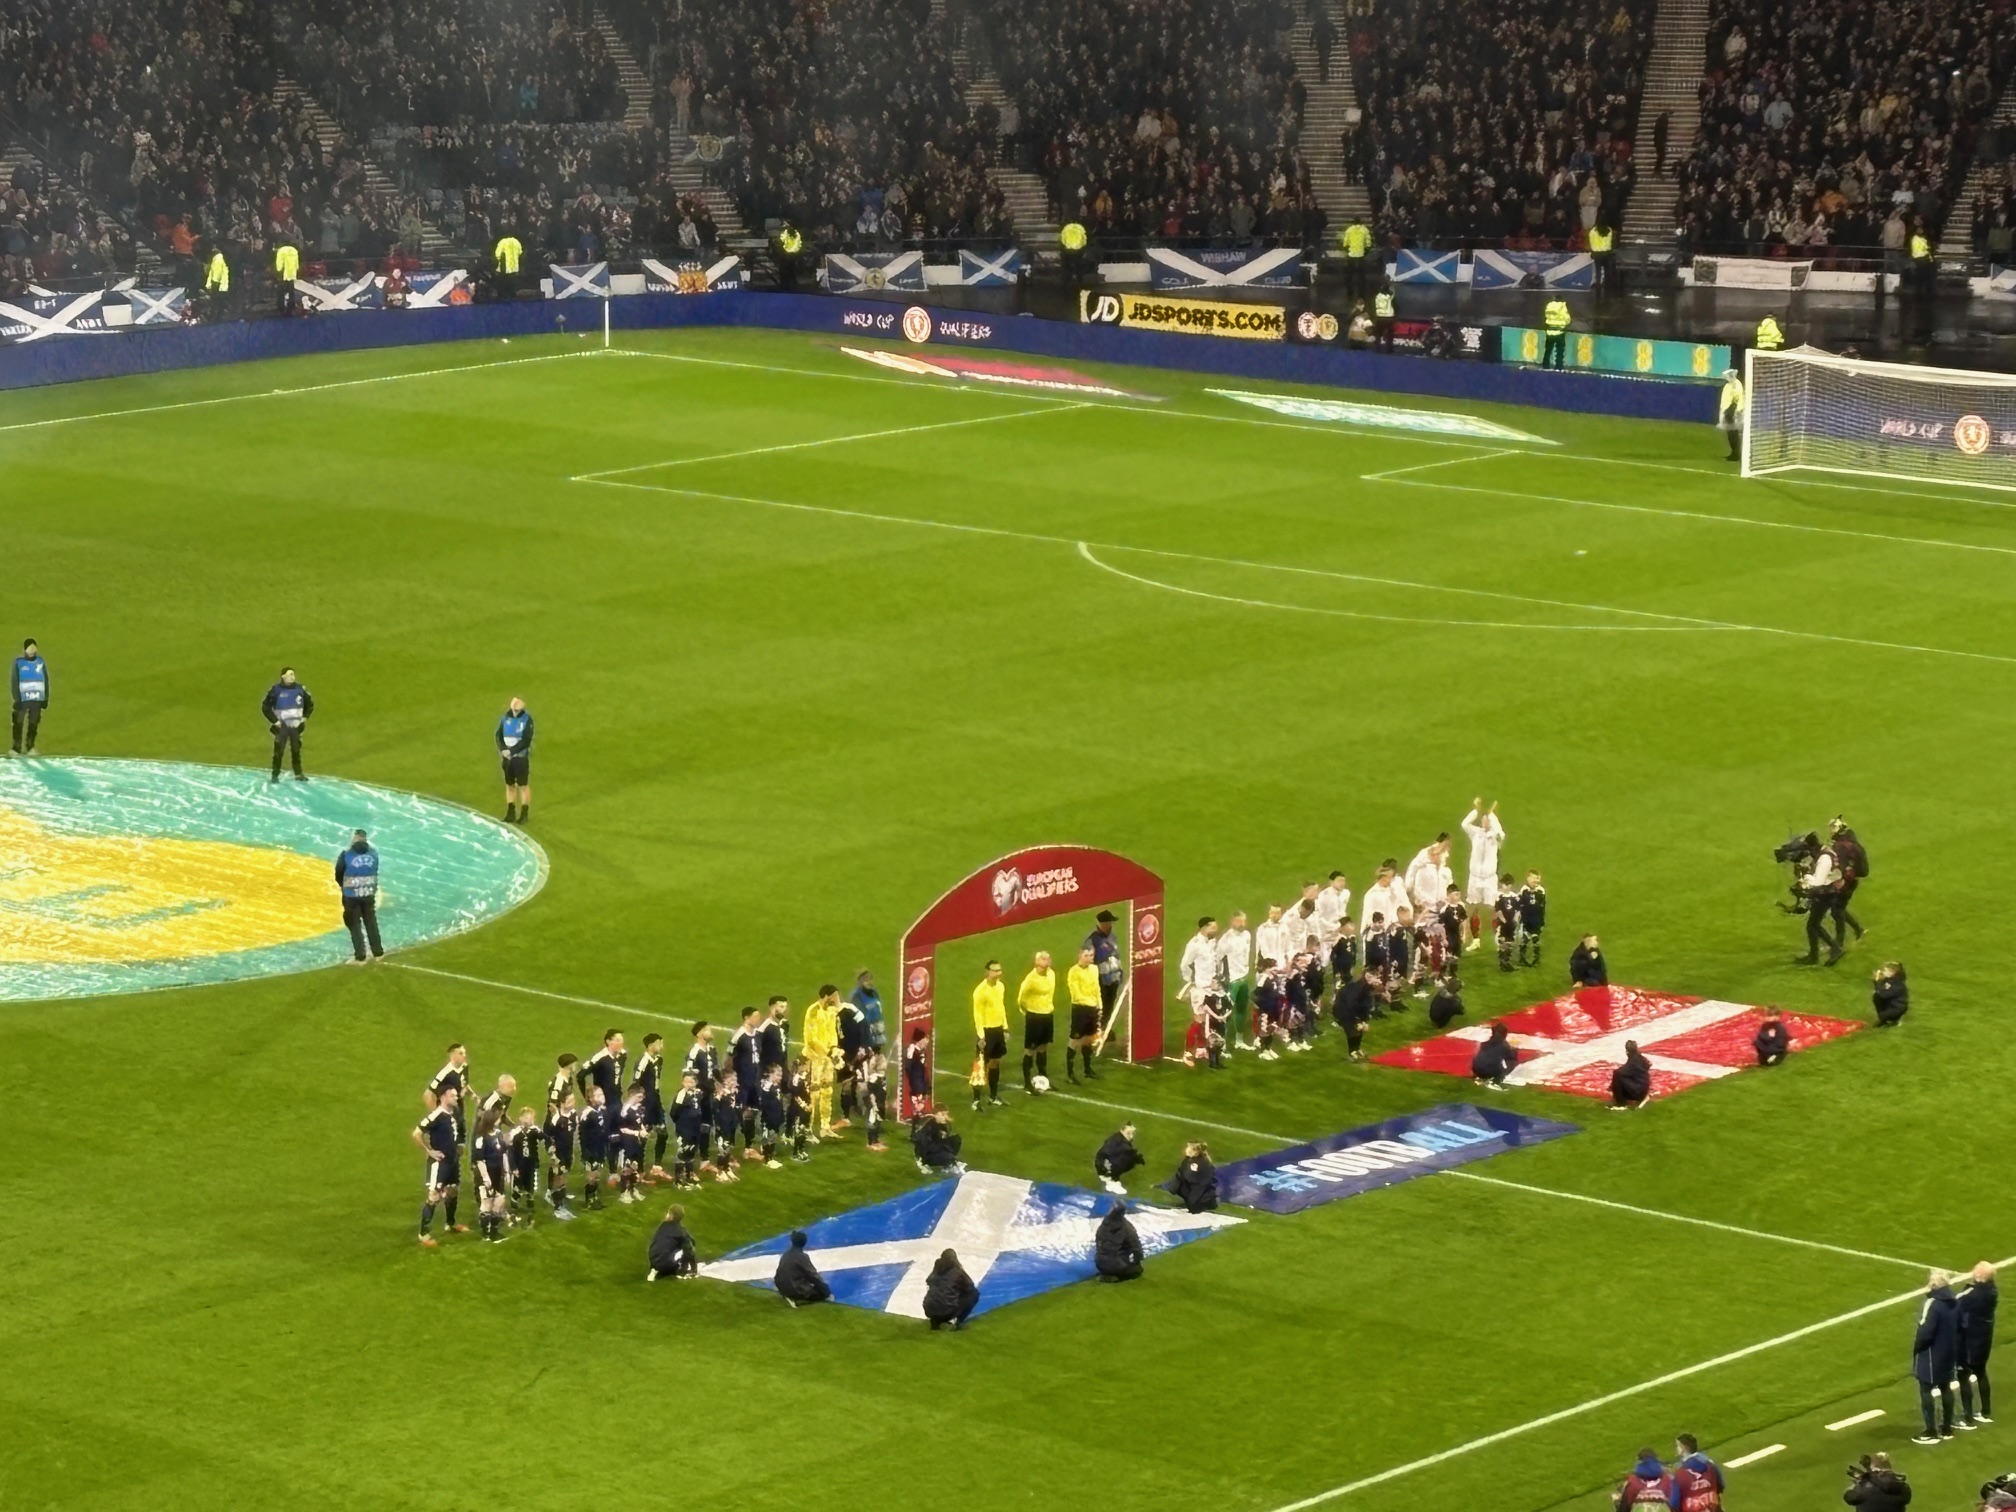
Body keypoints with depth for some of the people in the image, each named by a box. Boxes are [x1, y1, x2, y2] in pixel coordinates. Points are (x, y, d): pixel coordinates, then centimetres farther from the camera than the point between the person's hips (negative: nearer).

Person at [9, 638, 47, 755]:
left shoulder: (41, 662, 4)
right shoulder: (19, 663, -5)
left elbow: (46, 681, 10)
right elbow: (14, 682, -4)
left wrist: (45, 699, 8)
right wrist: (17, 699, -9)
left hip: (37, 699, 3)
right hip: (23, 699, -3)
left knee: (33, 724, 7)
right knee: (19, 723, -4)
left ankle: (30, 747, 16)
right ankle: (17, 748, 1)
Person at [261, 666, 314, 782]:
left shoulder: (300, 689, -2)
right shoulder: (276, 690, -14)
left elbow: (309, 704, 14)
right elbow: (265, 707, -8)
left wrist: (305, 717, 5)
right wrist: (274, 720, -11)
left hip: (296, 725, 4)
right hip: (282, 726, -4)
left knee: (296, 750, 11)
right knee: (279, 751, -5)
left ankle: (298, 774, 21)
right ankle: (275, 775, 3)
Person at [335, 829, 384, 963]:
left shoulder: (346, 855, -15)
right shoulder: (373, 854, -4)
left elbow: (339, 876, -5)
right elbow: (375, 873, 5)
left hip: (351, 896, -3)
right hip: (369, 894, 3)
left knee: (355, 925, 8)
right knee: (371, 922, 19)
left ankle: (360, 957, 8)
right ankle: (377, 952, 27)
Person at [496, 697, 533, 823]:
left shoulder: (527, 720, -11)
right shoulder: (506, 718, 2)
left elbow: (526, 741, -16)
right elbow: (499, 735, 3)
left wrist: (511, 751, -19)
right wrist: (503, 750, -14)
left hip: (521, 757, -4)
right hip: (507, 757, 4)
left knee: (523, 785, 2)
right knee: (509, 785, 10)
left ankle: (524, 814, 8)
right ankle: (511, 813, 18)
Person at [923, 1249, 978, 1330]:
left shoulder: (936, 1271, 13)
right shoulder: (957, 1271, 1)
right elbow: (970, 1287, 12)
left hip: (929, 1311, 4)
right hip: (948, 1311, -4)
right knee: (974, 1294, 14)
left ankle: (935, 1321, 16)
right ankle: (958, 1322, 6)